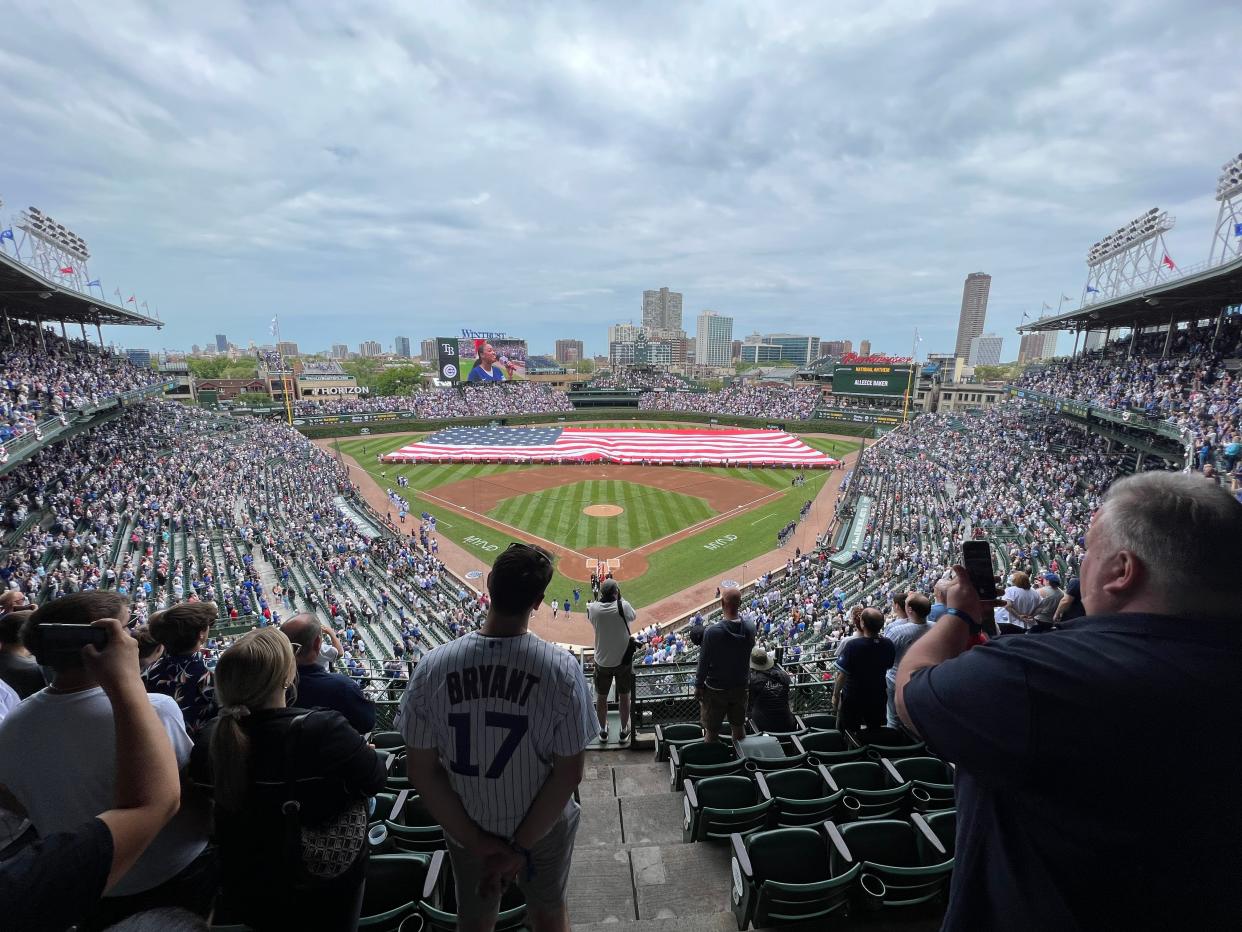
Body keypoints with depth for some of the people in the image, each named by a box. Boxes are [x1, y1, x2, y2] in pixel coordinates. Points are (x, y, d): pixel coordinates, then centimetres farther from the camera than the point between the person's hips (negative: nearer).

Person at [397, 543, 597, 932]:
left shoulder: (433, 666, -21)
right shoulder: (562, 667, -26)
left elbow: (421, 770, -13)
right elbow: (569, 772, -19)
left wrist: (475, 840, -5)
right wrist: (520, 848, -8)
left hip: (466, 831, 2)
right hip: (543, 828, -1)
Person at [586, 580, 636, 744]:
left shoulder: (593, 608, -15)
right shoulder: (623, 607, -20)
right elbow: (633, 616, 2)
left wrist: (601, 597, 4)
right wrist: (620, 598, 5)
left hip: (602, 661, 1)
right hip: (623, 660, -1)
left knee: (601, 696, 20)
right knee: (624, 696, 18)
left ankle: (603, 730, 37)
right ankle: (624, 731, 33)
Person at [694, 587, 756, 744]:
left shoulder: (712, 631, -27)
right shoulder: (750, 628, -14)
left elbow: (704, 662, -17)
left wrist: (698, 685, -4)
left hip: (716, 689, -4)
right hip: (741, 687, 4)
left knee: (711, 731, 13)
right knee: (739, 727, 23)